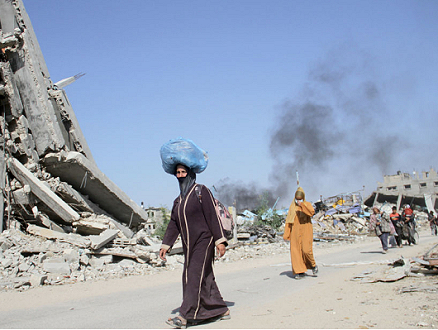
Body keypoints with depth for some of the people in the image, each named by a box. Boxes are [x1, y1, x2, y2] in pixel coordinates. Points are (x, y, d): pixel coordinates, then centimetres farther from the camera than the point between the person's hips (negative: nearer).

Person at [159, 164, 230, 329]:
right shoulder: (179, 199, 15)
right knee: (204, 278, 10)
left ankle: (184, 316, -7)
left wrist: (220, 240, -16)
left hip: (203, 241, -7)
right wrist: (166, 245, 11)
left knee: (195, 276, -9)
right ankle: (221, 310, 21)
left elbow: (213, 216, -11)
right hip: (189, 244, 8)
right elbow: (173, 223, 16)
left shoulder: (201, 191, -6)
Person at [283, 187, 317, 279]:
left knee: (306, 250, -14)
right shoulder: (292, 207, 11)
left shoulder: (307, 204, 2)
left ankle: (313, 265, 13)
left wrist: (302, 204, -25)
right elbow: (288, 220, 9)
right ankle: (301, 272, 1)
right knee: (296, 251, -4)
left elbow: (311, 213, -20)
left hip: (305, 231, -3)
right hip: (295, 231, 3)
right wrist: (286, 233, 3)